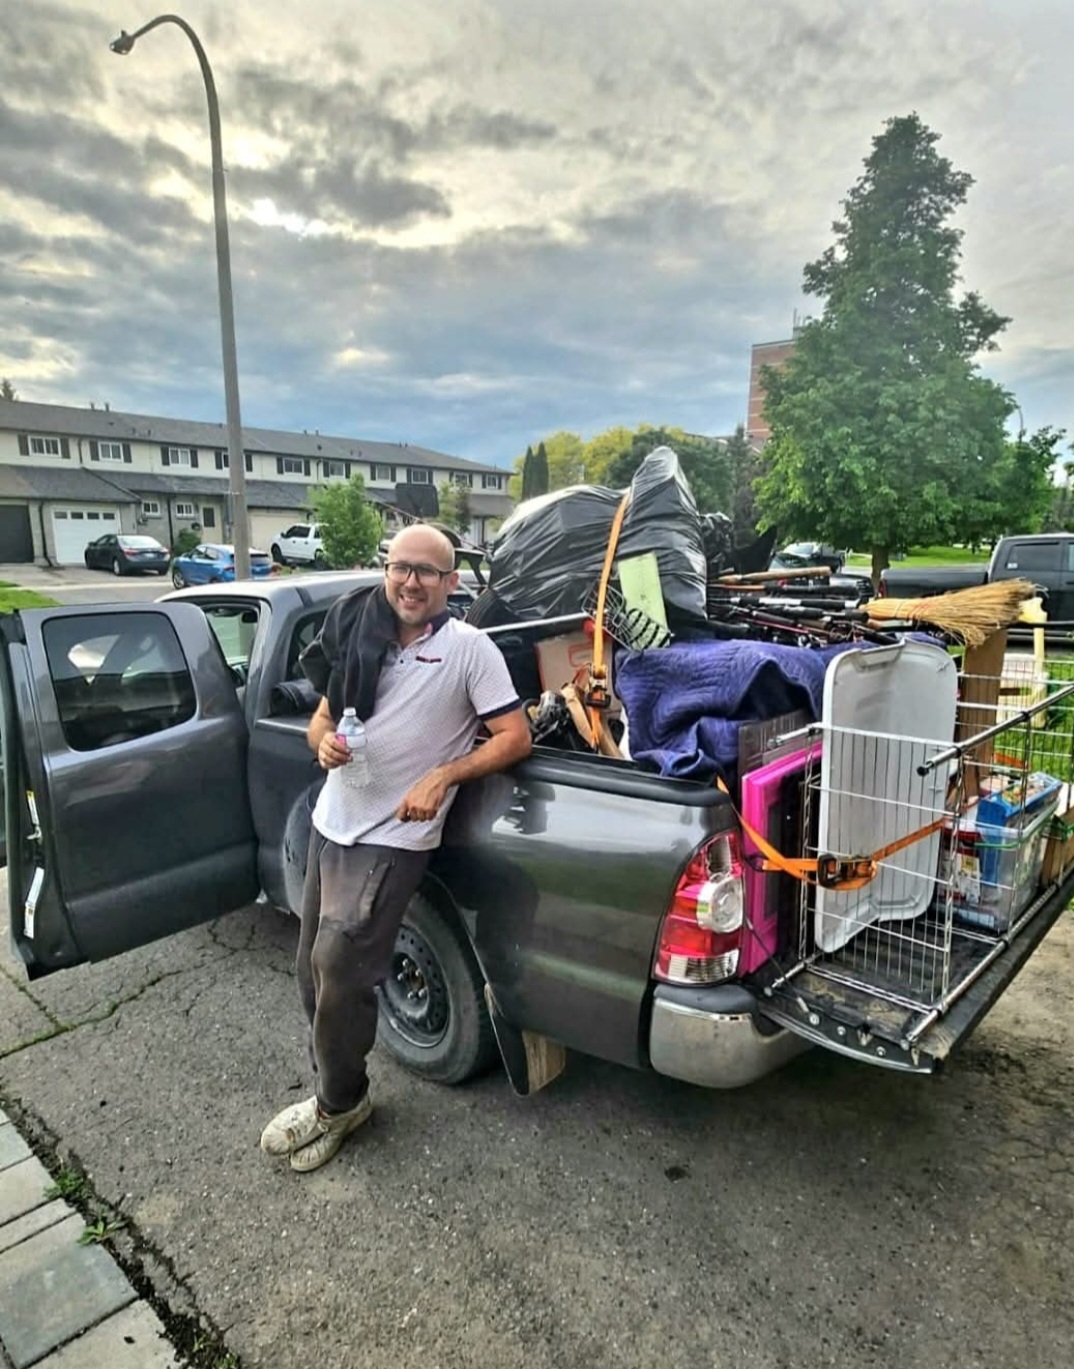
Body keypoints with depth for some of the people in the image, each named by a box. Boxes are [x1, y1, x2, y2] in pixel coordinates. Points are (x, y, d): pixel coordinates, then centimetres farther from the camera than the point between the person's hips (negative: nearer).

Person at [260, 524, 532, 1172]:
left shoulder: (470, 647, -9)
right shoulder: (357, 634, 6)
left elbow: (516, 736, -10)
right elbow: (321, 717, 14)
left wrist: (442, 776, -20)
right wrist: (324, 742, -10)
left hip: (393, 838, -6)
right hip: (331, 822, 6)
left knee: (339, 968, -9)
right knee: (315, 969, 15)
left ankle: (341, 1102, 17)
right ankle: (333, 1086, 37)